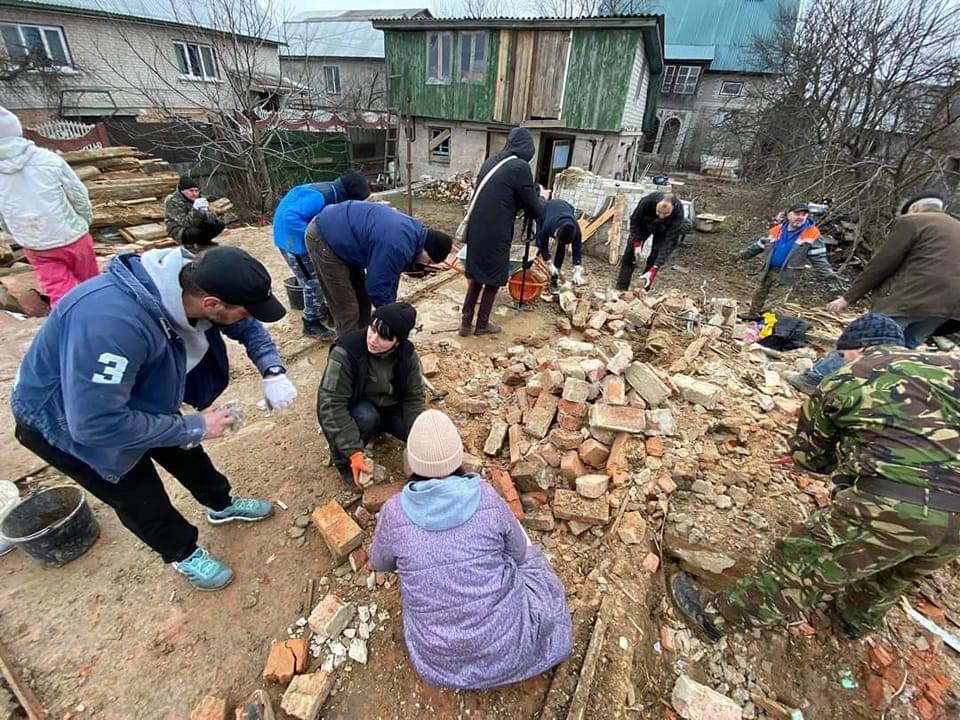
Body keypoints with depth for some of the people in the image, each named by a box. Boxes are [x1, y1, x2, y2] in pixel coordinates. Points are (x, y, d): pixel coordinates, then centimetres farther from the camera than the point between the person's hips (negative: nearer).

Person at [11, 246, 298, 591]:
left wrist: (273, 372, -21)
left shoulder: (191, 281, -23)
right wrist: (194, 427, -31)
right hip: (61, 420, -6)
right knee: (140, 498, 8)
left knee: (184, 451, 21)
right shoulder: (112, 322, -46)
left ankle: (222, 504, 48)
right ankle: (184, 554, 35)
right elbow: (96, 423, -40)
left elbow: (247, 327, -5)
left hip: (134, 395, 6)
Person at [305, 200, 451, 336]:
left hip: (341, 231, 10)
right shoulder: (397, 246, -32)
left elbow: (390, 276, 9)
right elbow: (377, 287, -22)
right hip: (324, 236, -10)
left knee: (362, 300, 15)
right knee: (347, 311, -7)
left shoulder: (413, 231, 1)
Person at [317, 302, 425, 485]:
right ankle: (342, 459, -6)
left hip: (389, 408, 4)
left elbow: (413, 397, -10)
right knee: (367, 418, -37)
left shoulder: (407, 354, -19)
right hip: (354, 410, -4)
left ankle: (379, 428, 15)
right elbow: (331, 404, -30)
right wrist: (353, 451, -34)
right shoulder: (345, 352, -31)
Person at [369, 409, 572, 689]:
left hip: (437, 659, 2)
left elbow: (379, 563, 6)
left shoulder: (394, 512, -16)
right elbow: (518, 552, 1)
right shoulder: (486, 498, -18)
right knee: (530, 560, 23)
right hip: (505, 645, -1)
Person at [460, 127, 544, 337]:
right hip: (496, 234, -7)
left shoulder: (491, 161, 11)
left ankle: (465, 322, 24)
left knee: (476, 277, 19)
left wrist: (534, 190, 28)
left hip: (476, 229, 7)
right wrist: (538, 197, 17)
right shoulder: (520, 167, -11)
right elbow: (534, 210, -6)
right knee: (493, 279, 10)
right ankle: (482, 324, 22)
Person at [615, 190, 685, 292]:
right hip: (644, 224, 1)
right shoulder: (648, 200, -40)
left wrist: (655, 269, -49)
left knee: (655, 256, -14)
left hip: (663, 231, -1)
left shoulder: (678, 213, -41)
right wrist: (636, 243, -28)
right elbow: (635, 221, -20)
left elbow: (670, 242, -41)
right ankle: (621, 288, -5)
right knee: (631, 250, -9)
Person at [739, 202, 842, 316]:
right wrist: (745, 254, 17)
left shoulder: (812, 234, -8)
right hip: (769, 270, 5)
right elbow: (760, 245, 15)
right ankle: (752, 314, 29)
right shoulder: (777, 230, 2)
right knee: (759, 292, 14)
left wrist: (828, 274, -19)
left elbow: (818, 258, -8)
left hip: (788, 274, -4)